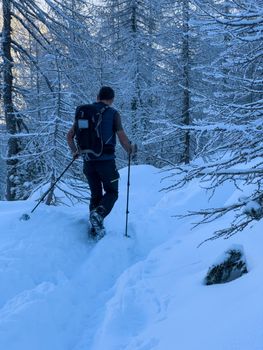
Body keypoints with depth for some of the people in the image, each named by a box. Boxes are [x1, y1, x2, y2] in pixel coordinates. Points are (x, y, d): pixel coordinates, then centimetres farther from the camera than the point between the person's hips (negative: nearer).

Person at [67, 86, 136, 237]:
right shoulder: (113, 113, -4)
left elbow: (70, 135, 11)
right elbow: (123, 138, -11)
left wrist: (75, 151, 26)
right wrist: (131, 149, 8)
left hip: (88, 161, 4)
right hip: (106, 160, -4)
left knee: (95, 194, 18)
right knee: (112, 192, 11)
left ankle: (96, 228, 14)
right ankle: (99, 214, -16)